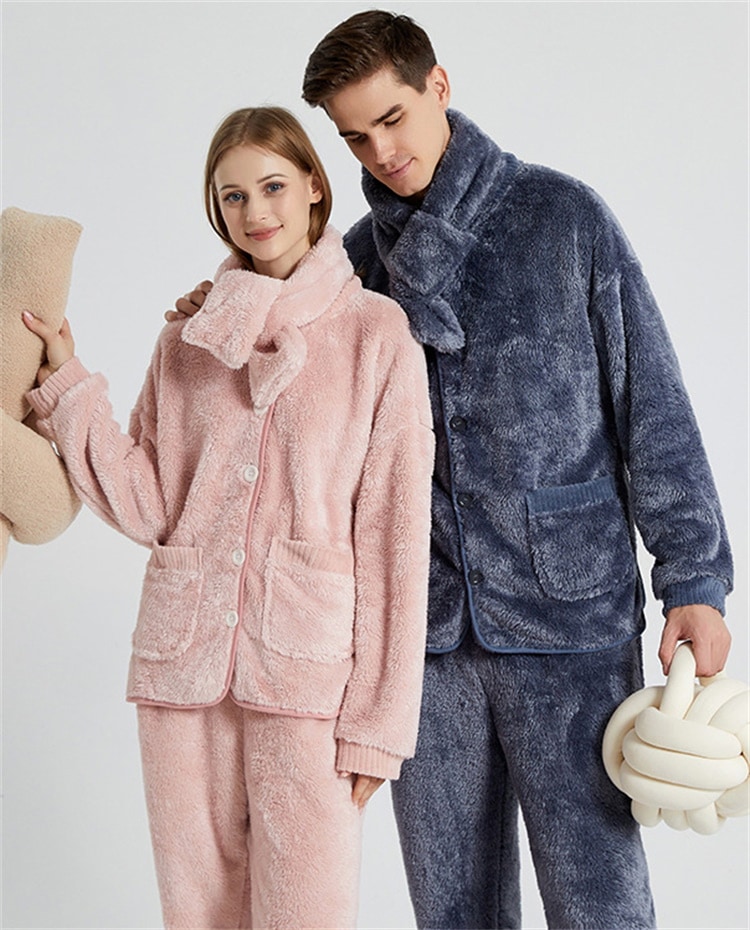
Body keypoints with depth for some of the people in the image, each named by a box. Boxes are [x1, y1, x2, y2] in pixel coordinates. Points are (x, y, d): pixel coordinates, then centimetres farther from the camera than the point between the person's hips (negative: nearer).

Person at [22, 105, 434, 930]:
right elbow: (148, 509, 4)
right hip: (181, 659, 4)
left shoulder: (375, 332, -1)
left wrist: (377, 719, -7)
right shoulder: (187, 338, 11)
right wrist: (69, 389, -4)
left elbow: (394, 533, -4)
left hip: (306, 673, -3)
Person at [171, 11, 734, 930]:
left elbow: (651, 403, -1)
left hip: (569, 610, -3)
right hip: (425, 616, 4)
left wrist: (694, 579, -6)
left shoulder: (562, 216, -1)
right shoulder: (359, 254, 10)